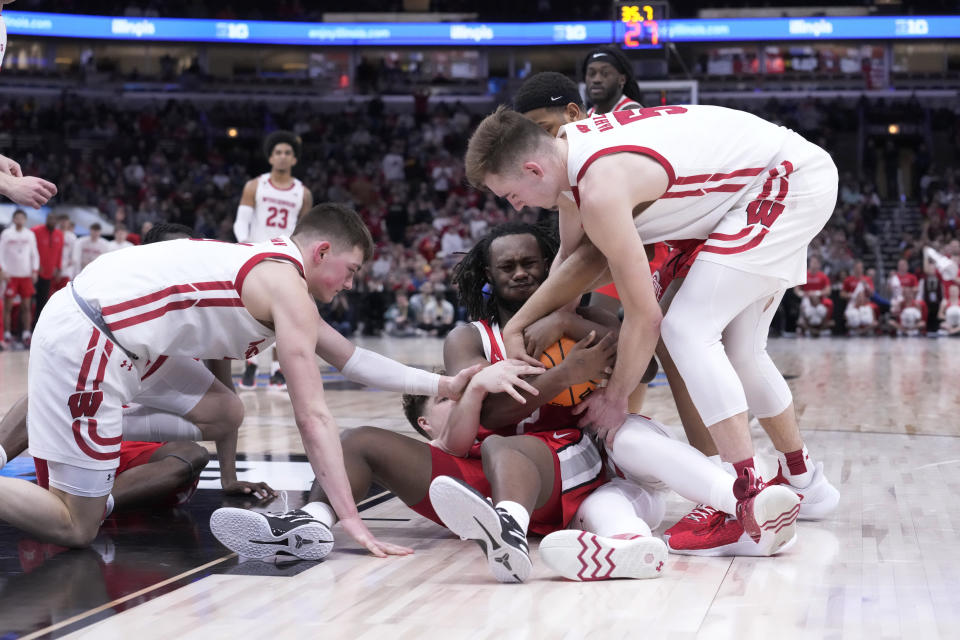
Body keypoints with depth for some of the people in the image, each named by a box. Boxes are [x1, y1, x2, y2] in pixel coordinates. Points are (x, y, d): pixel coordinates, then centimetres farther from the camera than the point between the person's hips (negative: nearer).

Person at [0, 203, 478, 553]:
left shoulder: (272, 266, 18)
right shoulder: (290, 289, -10)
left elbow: (351, 359, 25)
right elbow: (312, 417, -16)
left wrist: (443, 386, 22)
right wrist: (351, 520, -18)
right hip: (82, 337, -10)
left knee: (220, 412, 20)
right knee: (77, 529, -7)